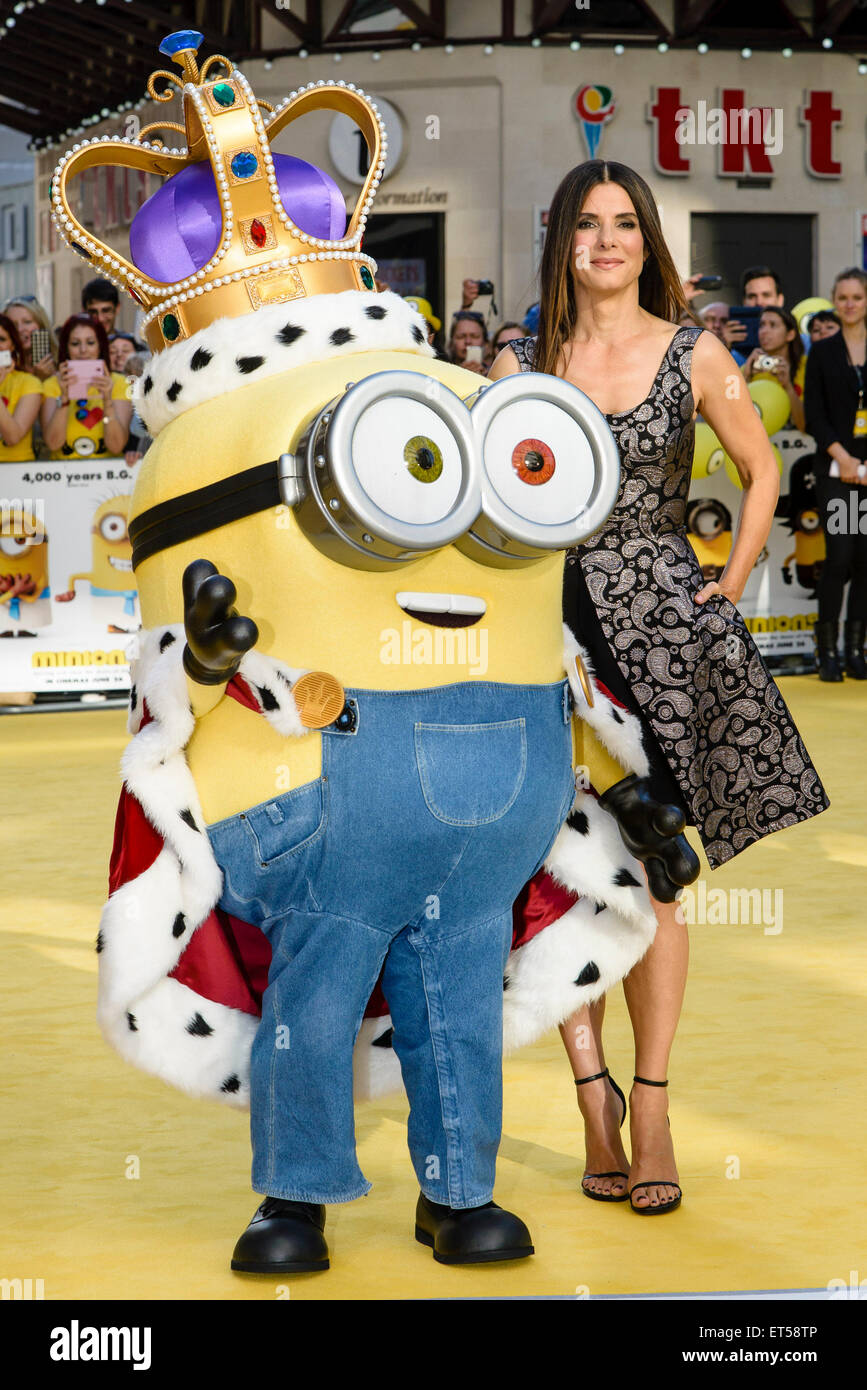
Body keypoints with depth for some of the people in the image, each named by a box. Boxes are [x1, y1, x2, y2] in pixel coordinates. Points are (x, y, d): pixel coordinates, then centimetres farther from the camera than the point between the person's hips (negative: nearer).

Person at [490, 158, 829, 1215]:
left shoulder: (693, 355, 4)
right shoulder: (521, 363, 6)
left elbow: (761, 472, 13)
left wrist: (729, 588, 4)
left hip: (661, 623, -1)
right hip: (553, 623, 1)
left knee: (650, 878, -1)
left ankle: (650, 1106, 7)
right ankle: (596, 1102, 4)